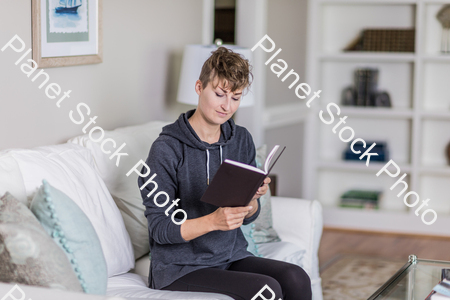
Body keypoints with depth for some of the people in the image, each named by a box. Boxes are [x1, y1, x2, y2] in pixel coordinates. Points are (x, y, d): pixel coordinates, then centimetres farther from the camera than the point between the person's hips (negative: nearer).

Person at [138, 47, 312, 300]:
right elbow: (160, 228, -15)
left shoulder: (242, 140, 6)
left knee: (296, 279, -20)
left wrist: (252, 197, -12)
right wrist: (213, 220, -29)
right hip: (179, 268, -6)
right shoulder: (167, 148, -13)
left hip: (231, 256, 6)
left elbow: (248, 217, 11)